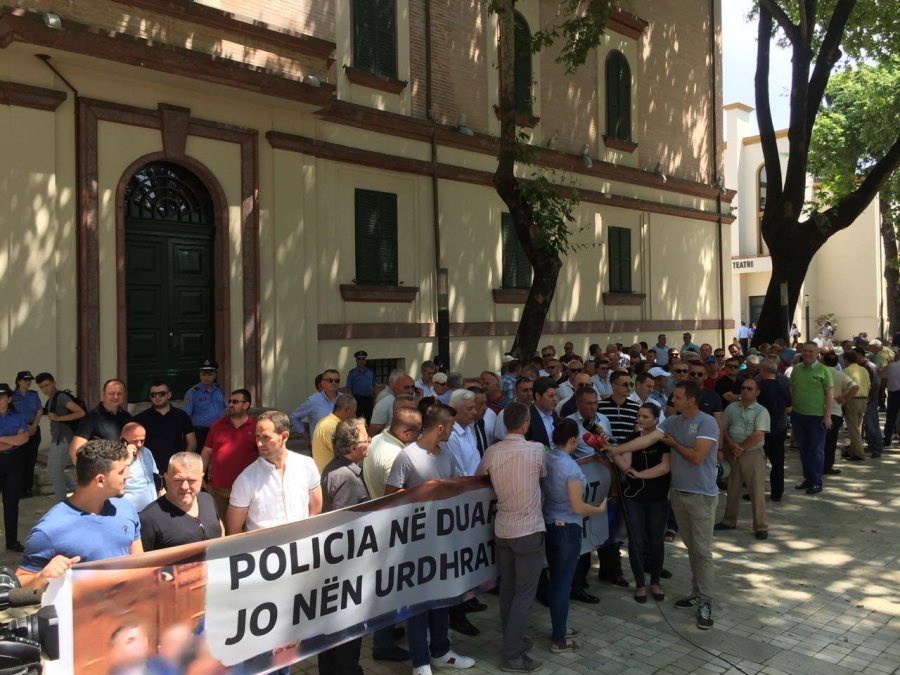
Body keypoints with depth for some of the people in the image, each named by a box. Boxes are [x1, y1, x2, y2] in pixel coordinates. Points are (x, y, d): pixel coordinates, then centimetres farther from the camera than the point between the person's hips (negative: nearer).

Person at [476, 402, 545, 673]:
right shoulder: (536, 449, -13)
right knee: (524, 593, 3)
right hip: (528, 530, -5)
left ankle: (512, 641, 29)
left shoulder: (491, 452, -4)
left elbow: (478, 477, 14)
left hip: (502, 529, 5)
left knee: (507, 589, 16)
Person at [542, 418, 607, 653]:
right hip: (567, 529, -7)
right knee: (563, 582, 2)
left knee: (555, 579, 19)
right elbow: (577, 507, -20)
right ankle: (559, 640, 12)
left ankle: (559, 627, 34)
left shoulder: (545, 460, 0)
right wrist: (599, 509, -3)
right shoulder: (571, 468, -22)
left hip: (549, 525, 8)